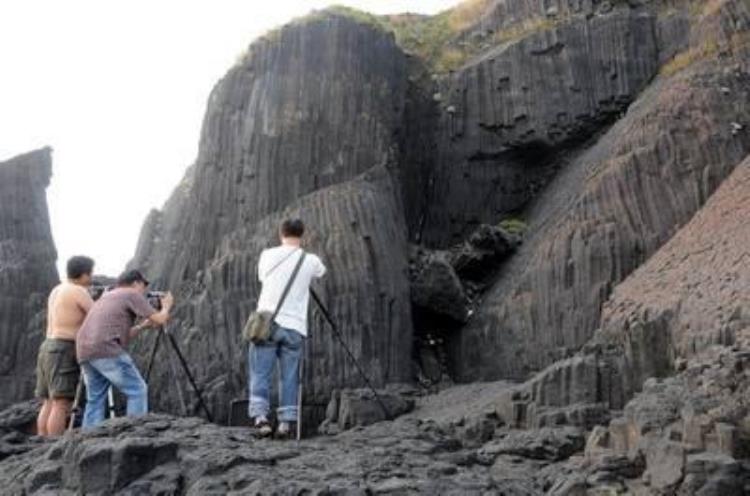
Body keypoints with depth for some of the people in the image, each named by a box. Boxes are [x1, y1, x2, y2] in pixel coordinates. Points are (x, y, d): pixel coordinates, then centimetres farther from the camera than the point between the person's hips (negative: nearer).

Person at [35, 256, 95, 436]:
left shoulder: (57, 290, 18)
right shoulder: (79, 292, -10)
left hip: (48, 350, 9)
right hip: (65, 352, -9)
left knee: (49, 404, 7)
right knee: (62, 405, -10)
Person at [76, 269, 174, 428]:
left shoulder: (106, 297, 30)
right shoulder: (132, 294, 6)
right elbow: (160, 319, -1)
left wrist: (143, 325, 31)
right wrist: (166, 306, 18)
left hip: (85, 352, 8)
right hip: (106, 350, -8)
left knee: (95, 399, 13)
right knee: (137, 390, -1)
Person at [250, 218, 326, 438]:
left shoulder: (267, 255, 6)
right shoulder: (310, 261, 4)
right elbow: (321, 272, 27)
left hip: (266, 322, 0)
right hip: (294, 327, 0)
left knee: (260, 373, 3)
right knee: (290, 377, 6)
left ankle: (260, 416, -8)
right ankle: (287, 421, 4)